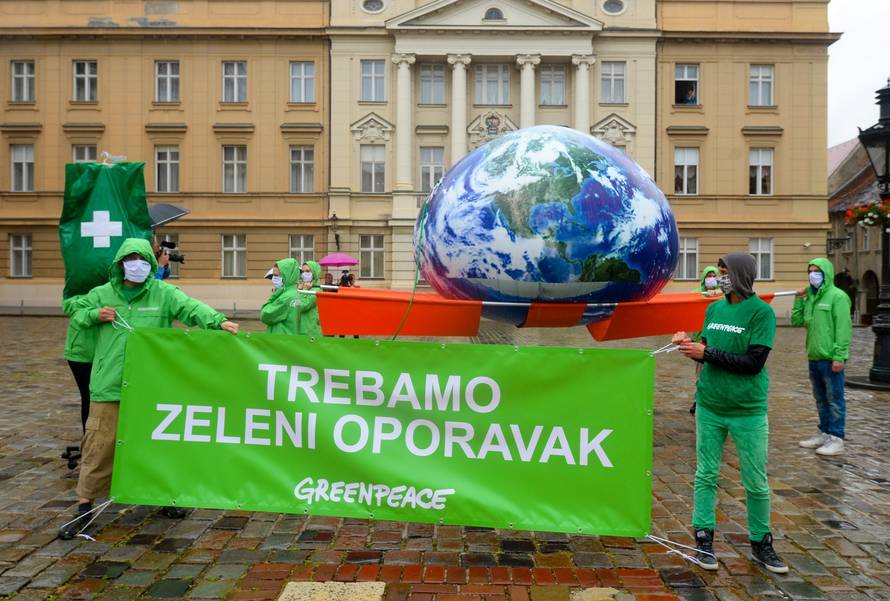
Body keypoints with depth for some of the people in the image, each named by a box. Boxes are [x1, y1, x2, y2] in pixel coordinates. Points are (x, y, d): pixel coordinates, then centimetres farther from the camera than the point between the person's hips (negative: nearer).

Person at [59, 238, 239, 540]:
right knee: (99, 445, 4)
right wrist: (95, 315, -2)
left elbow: (192, 307, -17)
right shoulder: (101, 294, 6)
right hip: (109, 385, 1)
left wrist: (218, 321, -35)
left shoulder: (163, 293, -2)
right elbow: (77, 312, 21)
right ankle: (84, 508, 18)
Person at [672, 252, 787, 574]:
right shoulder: (714, 308, 7)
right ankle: (704, 538, 18)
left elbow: (753, 363, -17)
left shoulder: (761, 312, -10)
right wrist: (691, 344, -6)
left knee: (757, 483, 7)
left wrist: (706, 353, -17)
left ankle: (760, 542, 24)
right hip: (709, 406, 4)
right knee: (706, 475, 8)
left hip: (748, 411, -4)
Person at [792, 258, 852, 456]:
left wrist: (839, 357, -19)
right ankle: (824, 433, 26)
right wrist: (799, 299, 4)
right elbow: (797, 321, 13)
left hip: (830, 359, -8)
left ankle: (836, 438, 7)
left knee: (834, 399, 0)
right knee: (821, 399, 16)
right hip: (814, 358, 8)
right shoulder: (810, 297, 13)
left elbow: (843, 328, -14)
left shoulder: (837, 296, -10)